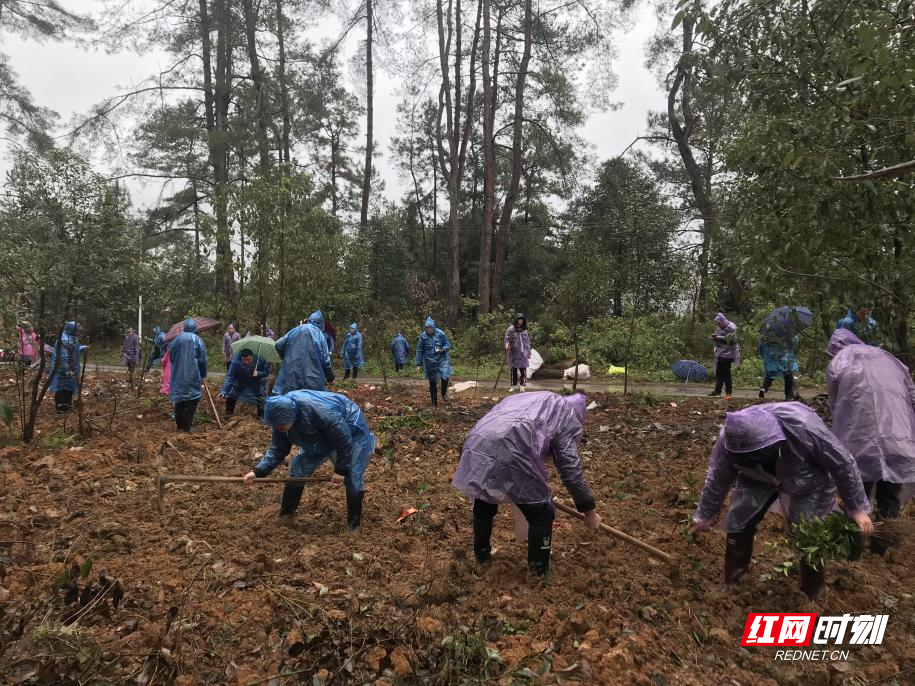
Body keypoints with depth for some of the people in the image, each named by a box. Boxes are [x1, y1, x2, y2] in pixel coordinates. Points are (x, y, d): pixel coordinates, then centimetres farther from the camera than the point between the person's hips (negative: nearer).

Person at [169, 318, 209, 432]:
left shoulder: (176, 339, 5)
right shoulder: (197, 340, -6)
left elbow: (171, 357, 13)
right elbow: (202, 359, -8)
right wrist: (203, 375, 1)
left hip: (178, 376, 4)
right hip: (192, 376, -4)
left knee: (179, 399, 13)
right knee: (192, 399, 1)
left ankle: (179, 425, 19)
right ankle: (188, 426, -2)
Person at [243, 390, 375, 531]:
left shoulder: (322, 411, -43)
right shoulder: (282, 413, -20)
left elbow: (344, 442, -31)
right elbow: (277, 450, -8)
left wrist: (341, 470, -23)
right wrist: (258, 471, -20)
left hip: (352, 433, -6)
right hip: (322, 438, 7)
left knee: (353, 480, -12)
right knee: (297, 470, 0)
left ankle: (353, 525, 7)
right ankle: (286, 515, 17)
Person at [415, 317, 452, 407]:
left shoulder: (440, 333, -7)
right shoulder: (423, 336, -4)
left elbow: (448, 345, 2)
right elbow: (419, 351, 2)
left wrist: (443, 349, -20)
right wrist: (418, 364, 1)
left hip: (442, 359, -1)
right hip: (429, 362, 1)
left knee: (445, 377, -20)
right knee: (432, 383, 7)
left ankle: (444, 393, 11)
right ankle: (434, 403, 22)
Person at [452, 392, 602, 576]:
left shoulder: (530, 398, 37)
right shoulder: (568, 413, 16)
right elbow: (570, 468, 8)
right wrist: (590, 511, 17)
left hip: (476, 446, 7)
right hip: (510, 455, -7)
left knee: (483, 503, 33)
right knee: (541, 512, 17)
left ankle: (481, 553, 51)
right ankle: (539, 567, 33)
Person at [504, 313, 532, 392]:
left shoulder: (524, 329, 10)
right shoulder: (511, 329, -2)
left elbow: (528, 341, 16)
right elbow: (506, 339, -4)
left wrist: (529, 352, 15)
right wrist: (507, 346, -25)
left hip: (523, 353, 2)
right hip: (513, 352, -2)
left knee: (523, 369, -2)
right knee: (514, 369, 5)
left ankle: (522, 385, 9)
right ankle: (514, 385, 15)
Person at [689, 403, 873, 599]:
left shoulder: (803, 426, -42)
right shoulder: (730, 438, -32)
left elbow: (843, 463, -23)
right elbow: (717, 480, -13)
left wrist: (858, 508, -16)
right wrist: (704, 516, -1)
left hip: (808, 483, -2)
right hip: (757, 478, 2)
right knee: (738, 524, -1)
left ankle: (813, 594, 18)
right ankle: (731, 582, 21)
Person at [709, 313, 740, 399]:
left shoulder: (731, 328, -9)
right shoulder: (719, 329, 13)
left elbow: (730, 339, -18)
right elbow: (716, 341, 18)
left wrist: (718, 338, -17)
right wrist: (714, 337, -3)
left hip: (727, 354, -7)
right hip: (720, 354, 7)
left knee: (726, 373, -6)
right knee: (719, 373, 9)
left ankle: (728, 392, 1)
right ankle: (717, 391, 15)